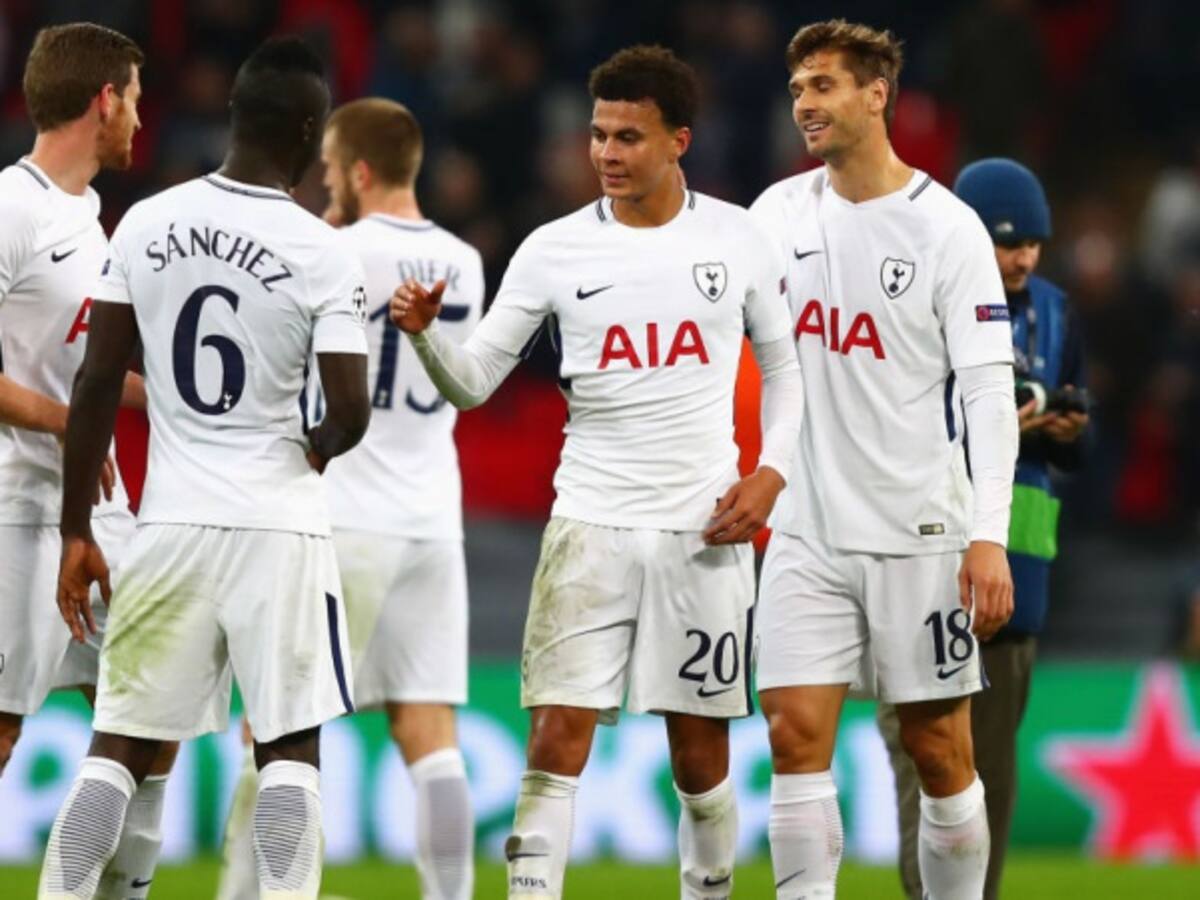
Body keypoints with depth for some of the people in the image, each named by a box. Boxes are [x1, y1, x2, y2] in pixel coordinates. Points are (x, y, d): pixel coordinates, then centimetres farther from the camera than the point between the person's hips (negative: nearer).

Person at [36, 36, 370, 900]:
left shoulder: (145, 225, 0)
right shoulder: (322, 254, -10)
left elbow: (97, 385, 1)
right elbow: (351, 414, -12)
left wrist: (77, 530, 8)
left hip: (171, 522, 3)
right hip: (278, 521, -3)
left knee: (119, 747, 8)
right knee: (289, 749, 4)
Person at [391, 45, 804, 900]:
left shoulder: (738, 240, 2)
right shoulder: (554, 251, 0)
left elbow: (785, 366, 13)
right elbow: (474, 381, 0)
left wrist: (770, 473, -1)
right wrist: (427, 332, -20)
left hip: (705, 531, 0)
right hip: (590, 529, 0)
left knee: (700, 755, 6)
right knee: (557, 741, -9)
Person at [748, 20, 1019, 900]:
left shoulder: (945, 226, -7)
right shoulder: (780, 212, 6)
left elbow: (990, 389, -10)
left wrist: (989, 536, -17)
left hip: (921, 530, -3)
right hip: (808, 530, 4)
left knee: (938, 750, 2)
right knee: (795, 730, -8)